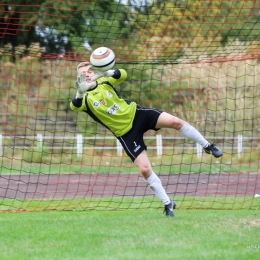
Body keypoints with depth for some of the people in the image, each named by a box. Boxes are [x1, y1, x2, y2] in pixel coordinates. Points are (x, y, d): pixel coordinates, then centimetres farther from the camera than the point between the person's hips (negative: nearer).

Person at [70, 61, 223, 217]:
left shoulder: (104, 81, 1)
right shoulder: (84, 99, -8)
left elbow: (123, 75, -12)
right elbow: (75, 107, -30)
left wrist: (108, 72, -32)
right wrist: (80, 92, -52)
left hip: (135, 113, 2)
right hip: (126, 133, -2)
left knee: (174, 121, -17)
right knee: (144, 169, -9)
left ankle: (207, 146, 3)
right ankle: (167, 204, 6)